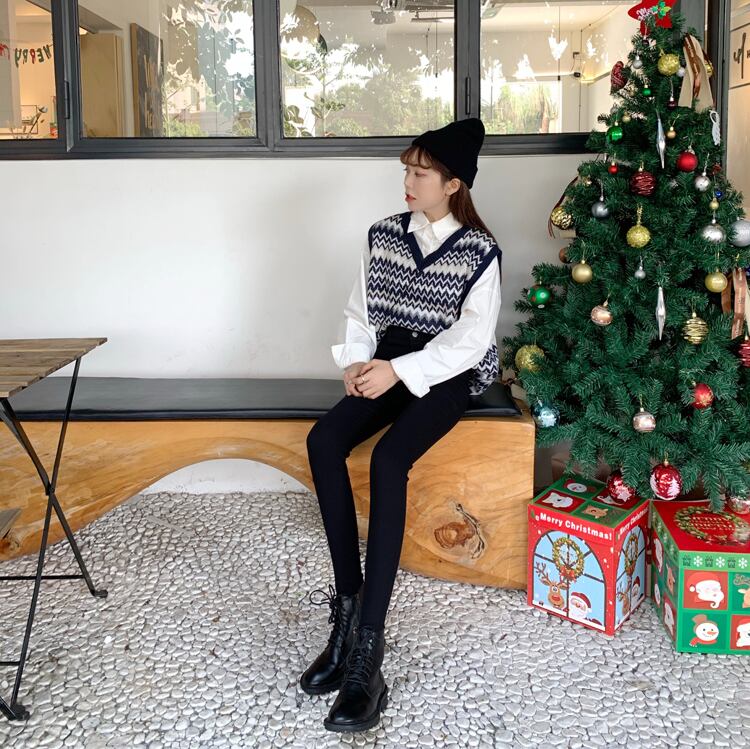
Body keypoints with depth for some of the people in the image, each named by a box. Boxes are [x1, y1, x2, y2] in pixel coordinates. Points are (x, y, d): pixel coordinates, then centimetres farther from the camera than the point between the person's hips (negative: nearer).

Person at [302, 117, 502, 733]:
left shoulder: (479, 251, -6)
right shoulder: (385, 234, 9)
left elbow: (468, 340, -13)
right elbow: (360, 311, 11)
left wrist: (400, 370, -22)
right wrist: (357, 361, -9)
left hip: (449, 373, -5)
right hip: (391, 366, 5)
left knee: (388, 459, -32)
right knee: (323, 441, -24)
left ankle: (367, 643, -32)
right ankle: (348, 607, -19)